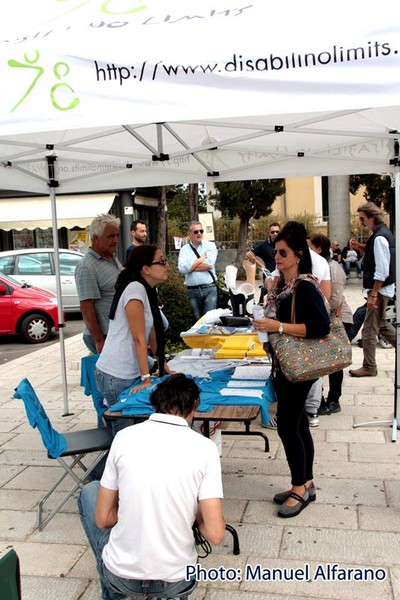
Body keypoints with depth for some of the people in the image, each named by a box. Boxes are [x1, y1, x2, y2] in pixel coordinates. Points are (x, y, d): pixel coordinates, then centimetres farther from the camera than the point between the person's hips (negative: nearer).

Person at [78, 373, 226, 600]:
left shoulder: (124, 437, -7)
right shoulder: (205, 447, -10)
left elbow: (102, 519, -1)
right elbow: (215, 535, -12)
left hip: (121, 577, -2)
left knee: (90, 491, 23)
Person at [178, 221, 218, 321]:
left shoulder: (210, 245, 3)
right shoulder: (184, 249, 6)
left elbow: (209, 264, -13)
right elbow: (182, 268, -10)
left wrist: (191, 266, -5)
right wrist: (202, 258, -6)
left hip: (209, 289, -2)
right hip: (192, 291, 2)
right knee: (198, 319, 11)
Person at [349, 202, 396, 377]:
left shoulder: (379, 237, -21)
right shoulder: (383, 232, 9)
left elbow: (382, 271, -25)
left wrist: (373, 295, -22)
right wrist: (360, 247, 7)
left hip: (380, 289, -10)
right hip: (382, 288, 10)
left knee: (369, 329, 0)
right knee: (379, 324, 22)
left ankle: (369, 367, 11)